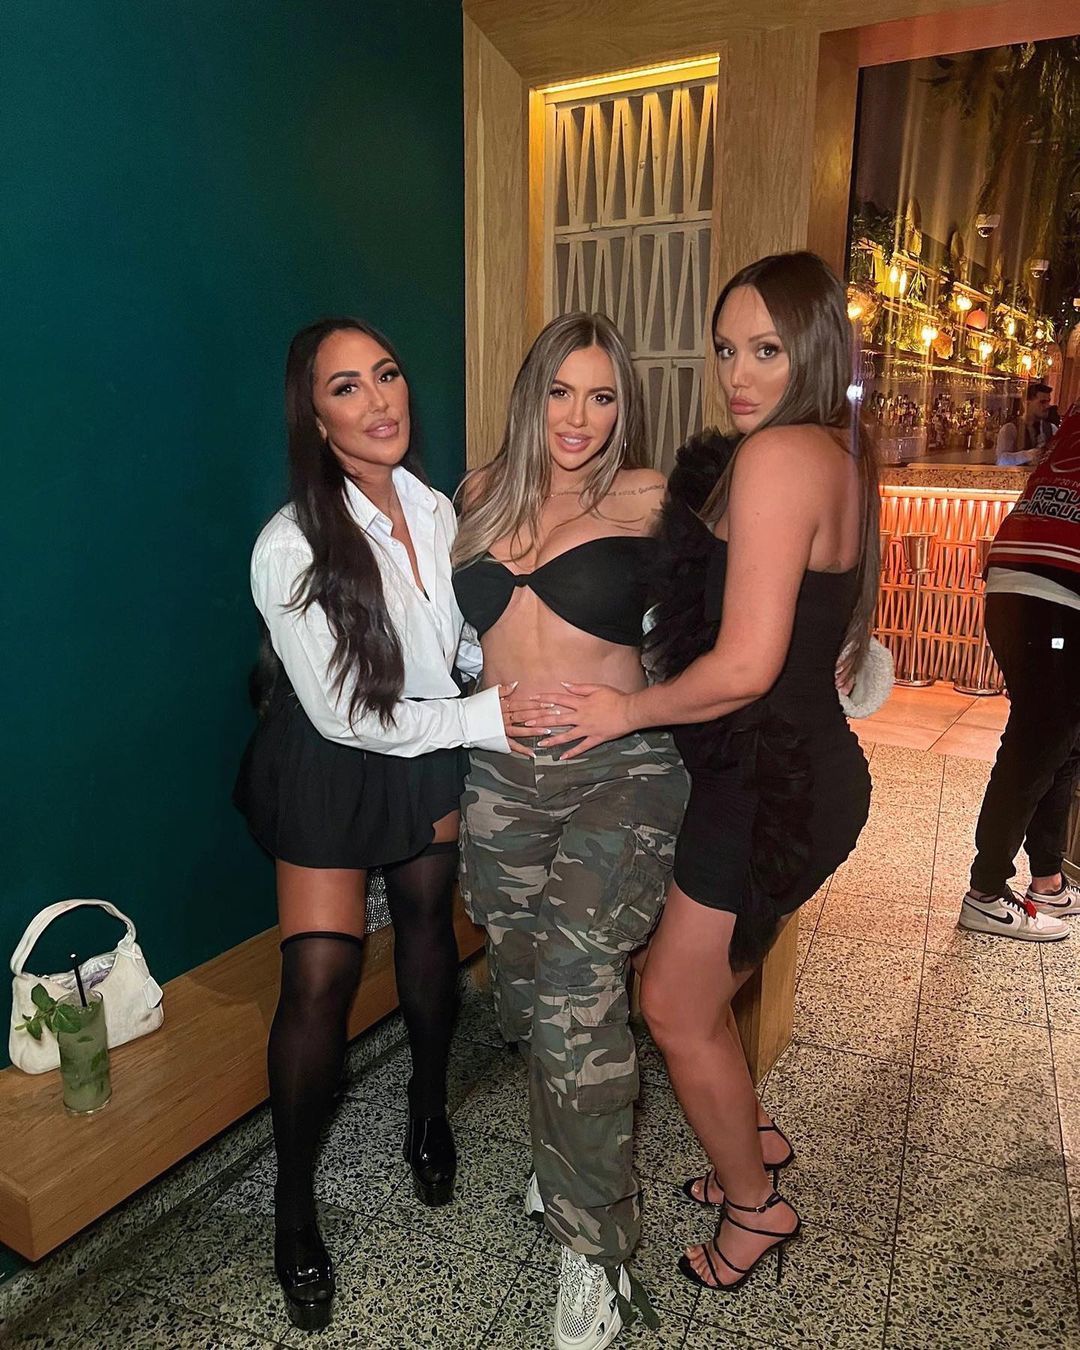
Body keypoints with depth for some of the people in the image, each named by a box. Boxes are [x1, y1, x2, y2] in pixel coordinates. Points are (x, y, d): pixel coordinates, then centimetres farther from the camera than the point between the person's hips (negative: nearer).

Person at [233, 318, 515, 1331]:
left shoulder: (436, 512, -10)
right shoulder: (291, 549, -26)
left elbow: (461, 644, 3)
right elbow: (346, 716, -24)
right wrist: (490, 718, -26)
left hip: (430, 749, 5)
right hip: (329, 766, -5)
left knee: (428, 924, 18)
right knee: (319, 979, -5)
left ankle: (429, 1111, 46)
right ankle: (293, 1201, 21)